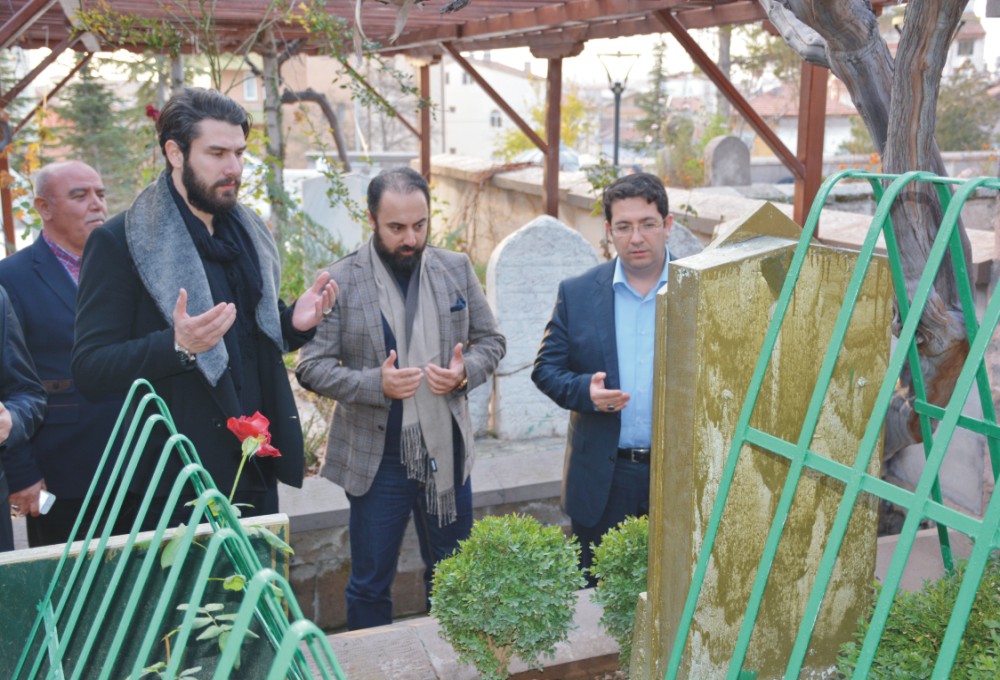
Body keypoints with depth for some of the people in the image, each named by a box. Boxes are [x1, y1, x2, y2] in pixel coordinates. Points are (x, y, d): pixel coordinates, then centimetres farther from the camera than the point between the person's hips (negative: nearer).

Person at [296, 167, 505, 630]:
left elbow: (491, 340, 10)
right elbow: (311, 367, -8)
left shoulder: (456, 270, 2)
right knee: (370, 585, 11)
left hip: (447, 452, 3)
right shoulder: (340, 282, -8)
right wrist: (375, 384, -23)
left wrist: (466, 372, -12)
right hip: (376, 458, -3)